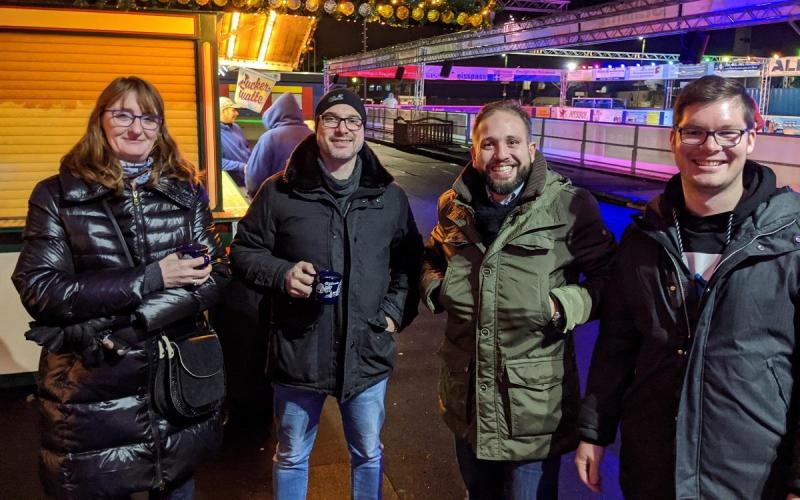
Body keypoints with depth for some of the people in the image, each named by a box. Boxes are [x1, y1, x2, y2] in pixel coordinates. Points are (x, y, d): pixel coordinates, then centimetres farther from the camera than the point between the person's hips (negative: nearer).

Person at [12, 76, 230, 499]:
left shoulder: (185, 192, 6)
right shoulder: (57, 195, 0)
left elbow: (214, 277, -3)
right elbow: (38, 290, -9)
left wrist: (121, 326, -16)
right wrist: (149, 279, -17)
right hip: (92, 391, -2)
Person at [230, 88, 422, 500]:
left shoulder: (390, 196, 3)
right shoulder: (280, 191, -5)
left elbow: (409, 261, 13)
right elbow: (244, 251, 2)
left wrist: (396, 310, 1)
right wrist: (282, 274, -16)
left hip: (367, 353, 2)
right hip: (299, 352, -1)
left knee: (368, 455, 20)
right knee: (291, 457, 18)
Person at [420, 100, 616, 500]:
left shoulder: (571, 206, -14)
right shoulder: (455, 204, 2)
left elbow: (608, 277, -6)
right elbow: (433, 257, 21)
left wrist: (566, 305, -23)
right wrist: (433, 287, 1)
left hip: (534, 405, -4)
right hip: (467, 399, 5)